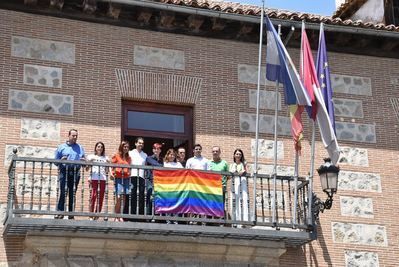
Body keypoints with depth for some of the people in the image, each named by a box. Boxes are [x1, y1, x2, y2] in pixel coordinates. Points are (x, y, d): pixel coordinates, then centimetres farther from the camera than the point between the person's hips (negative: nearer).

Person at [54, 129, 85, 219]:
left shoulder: (80, 148, 18)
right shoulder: (61, 147, 12)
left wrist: (83, 161, -5)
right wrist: (61, 160, -13)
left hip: (75, 173, 2)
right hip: (64, 172, -2)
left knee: (73, 193, 3)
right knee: (63, 192, -11)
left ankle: (71, 213, 7)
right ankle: (60, 212, -10)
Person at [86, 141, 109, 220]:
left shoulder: (105, 158, 19)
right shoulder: (91, 156, 12)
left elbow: (106, 171, 16)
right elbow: (87, 169, 5)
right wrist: (90, 162, -12)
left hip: (102, 179, 3)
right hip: (93, 178, -3)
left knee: (100, 198, -2)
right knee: (93, 196, -13)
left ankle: (97, 216, 1)